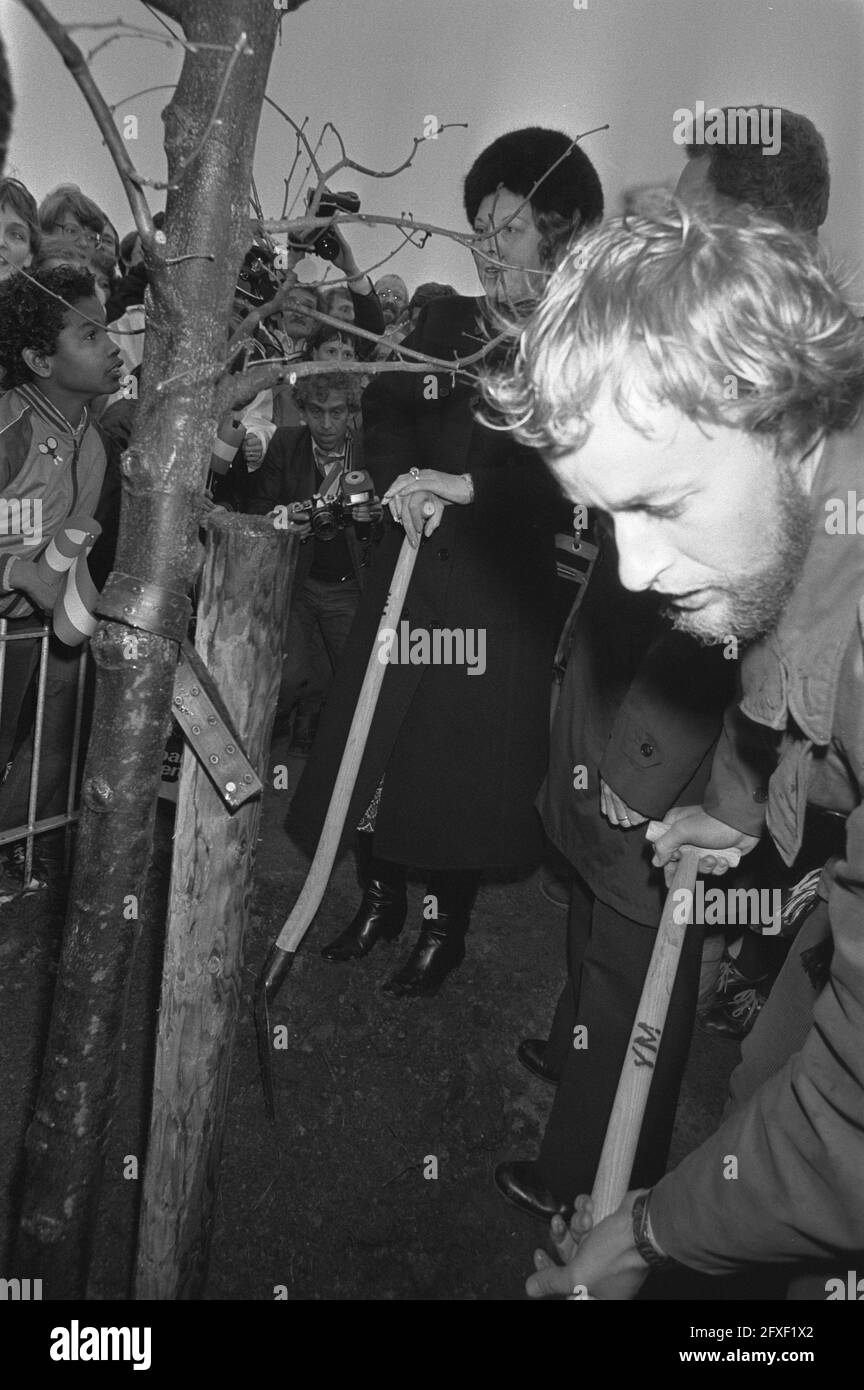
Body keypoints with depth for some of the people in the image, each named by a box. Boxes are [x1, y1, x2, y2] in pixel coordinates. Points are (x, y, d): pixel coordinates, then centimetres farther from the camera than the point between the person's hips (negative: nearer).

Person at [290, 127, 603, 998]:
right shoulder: (444, 321, 10)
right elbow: (383, 411, 6)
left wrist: (466, 486, -23)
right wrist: (401, 480, -12)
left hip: (501, 577, -4)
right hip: (413, 560, 4)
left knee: (467, 748, 3)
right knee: (383, 728, 8)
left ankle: (445, 926, 24)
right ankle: (379, 898, 29)